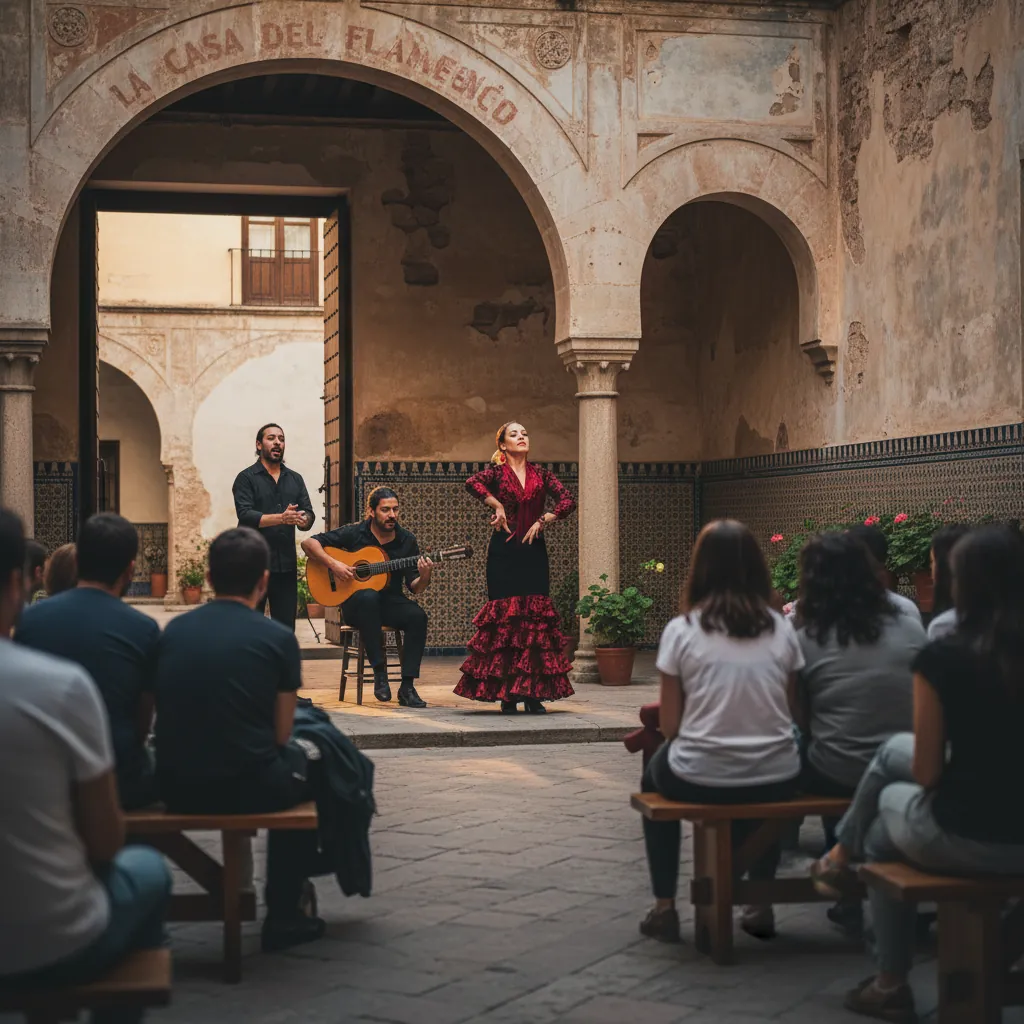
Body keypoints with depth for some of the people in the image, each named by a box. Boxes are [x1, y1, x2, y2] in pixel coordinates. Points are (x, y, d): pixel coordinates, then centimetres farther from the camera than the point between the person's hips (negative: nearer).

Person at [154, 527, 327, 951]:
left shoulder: (174, 630, 4)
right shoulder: (277, 638, -7)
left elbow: (162, 711, 14)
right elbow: (280, 733, -3)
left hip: (175, 787, 5)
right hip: (248, 788, -5)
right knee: (307, 765, 27)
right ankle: (283, 914, 25)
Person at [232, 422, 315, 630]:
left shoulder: (295, 479, 15)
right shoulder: (246, 478, 1)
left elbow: (309, 516, 6)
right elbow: (245, 515, -14)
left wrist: (302, 519, -19)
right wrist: (281, 518, -25)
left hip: (286, 564, 4)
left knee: (286, 628, 5)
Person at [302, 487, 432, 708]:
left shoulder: (407, 540, 4)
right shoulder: (354, 533, -2)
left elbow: (414, 588, 3)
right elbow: (308, 543, -4)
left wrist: (424, 576, -21)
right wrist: (333, 564, -18)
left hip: (391, 603, 3)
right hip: (356, 603, -2)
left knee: (417, 615, -30)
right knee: (368, 597, -39)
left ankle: (407, 686, -26)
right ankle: (380, 673, -33)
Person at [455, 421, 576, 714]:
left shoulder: (541, 474, 10)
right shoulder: (496, 472, 1)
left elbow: (567, 500, -1)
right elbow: (473, 483, -21)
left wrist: (542, 521, -9)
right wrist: (497, 506, -16)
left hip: (534, 551, 3)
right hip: (504, 551, -3)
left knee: (536, 616, -1)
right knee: (504, 615, -4)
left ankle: (533, 693, 3)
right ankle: (506, 693, 0)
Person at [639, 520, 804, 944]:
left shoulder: (681, 630, -7)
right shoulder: (781, 629, 1)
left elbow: (670, 725, -4)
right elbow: (790, 713, 6)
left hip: (700, 781, -2)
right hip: (778, 781, 2)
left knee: (655, 774, 33)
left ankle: (664, 907, 30)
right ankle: (762, 905, 37)